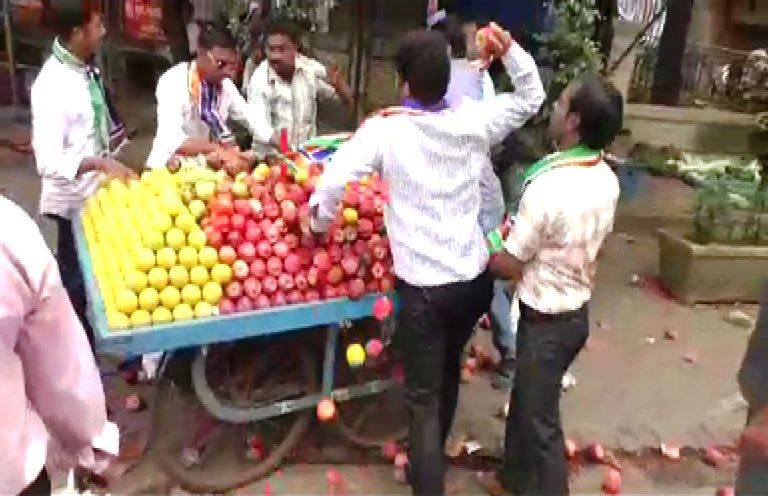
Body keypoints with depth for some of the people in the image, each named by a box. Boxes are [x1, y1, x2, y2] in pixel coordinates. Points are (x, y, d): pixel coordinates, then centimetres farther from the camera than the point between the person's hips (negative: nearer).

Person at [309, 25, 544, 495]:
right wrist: (510, 50, 3)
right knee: (449, 367, 28)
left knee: (424, 398, 6)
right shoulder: (474, 120, -1)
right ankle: (434, 454, 51)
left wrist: (319, 223, 3)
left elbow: (333, 180, -15)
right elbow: (532, 96, 14)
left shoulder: (385, 129, -12)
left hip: (424, 286, -5)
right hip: (476, 278, 5)